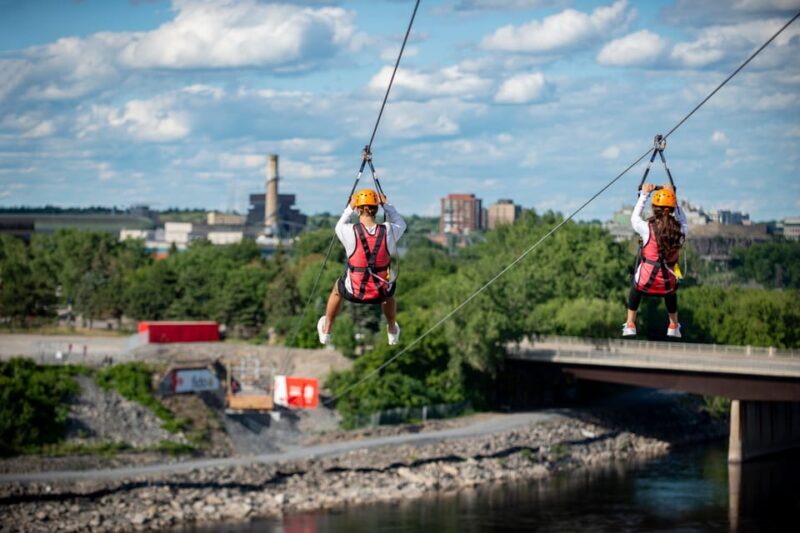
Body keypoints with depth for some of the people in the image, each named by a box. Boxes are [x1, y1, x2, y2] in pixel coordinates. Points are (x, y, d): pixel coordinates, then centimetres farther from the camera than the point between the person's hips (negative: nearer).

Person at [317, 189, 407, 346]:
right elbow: (401, 224, 11)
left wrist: (349, 208, 16)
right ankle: (393, 333, 57)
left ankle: (325, 332, 52)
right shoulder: (388, 231, -15)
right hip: (381, 292, 1)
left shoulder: (350, 231, -19)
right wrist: (386, 205, 14)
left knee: (337, 288, 35)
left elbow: (339, 226, 8)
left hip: (354, 292, -1)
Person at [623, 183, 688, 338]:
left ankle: (630, 326, 37)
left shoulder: (648, 228, -17)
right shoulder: (681, 230, -12)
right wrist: (672, 195, 15)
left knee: (636, 289, 35)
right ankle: (673, 327, 49)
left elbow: (634, 218, 5)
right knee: (671, 293, 39)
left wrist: (644, 195, 12)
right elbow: (682, 219, 14)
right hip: (667, 283, 2)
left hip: (646, 280, -2)